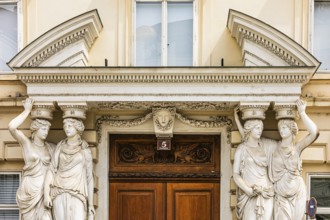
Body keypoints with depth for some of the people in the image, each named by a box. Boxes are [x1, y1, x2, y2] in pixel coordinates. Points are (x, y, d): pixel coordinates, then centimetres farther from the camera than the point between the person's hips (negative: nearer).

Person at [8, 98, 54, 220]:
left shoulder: (50, 147, 9)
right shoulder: (26, 142, -1)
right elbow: (11, 127, -20)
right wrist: (27, 110, -13)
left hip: (45, 190, 2)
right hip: (29, 189, -2)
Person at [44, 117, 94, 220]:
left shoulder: (86, 151, 7)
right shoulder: (60, 147, 11)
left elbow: (89, 178, 8)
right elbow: (51, 170, 6)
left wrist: (91, 203, 5)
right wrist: (46, 194, -6)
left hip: (77, 195, -2)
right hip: (59, 194, 2)